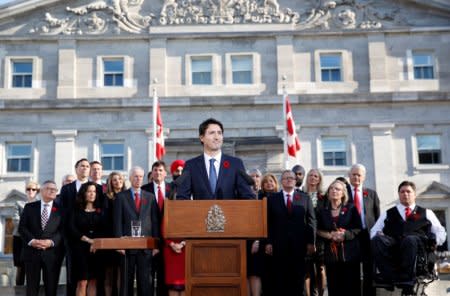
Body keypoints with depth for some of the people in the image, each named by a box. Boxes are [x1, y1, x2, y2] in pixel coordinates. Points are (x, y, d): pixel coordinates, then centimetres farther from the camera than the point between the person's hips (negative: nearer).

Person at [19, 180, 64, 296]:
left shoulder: (60, 209, 7)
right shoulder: (29, 207, 9)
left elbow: (63, 230, 0)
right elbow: (22, 227, 3)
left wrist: (51, 242, -16)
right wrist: (32, 240, -13)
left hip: (52, 253, 0)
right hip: (32, 251, 0)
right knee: (31, 286, 5)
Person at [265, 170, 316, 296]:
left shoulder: (305, 198, 7)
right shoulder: (272, 199, 7)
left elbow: (311, 220, 4)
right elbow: (269, 223, 4)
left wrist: (310, 242, -2)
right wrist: (268, 242, -3)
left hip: (299, 244, 1)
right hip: (279, 244, 0)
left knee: (298, 277, 5)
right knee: (280, 278, 3)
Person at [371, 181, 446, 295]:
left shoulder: (426, 213, 28)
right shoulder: (388, 214, 29)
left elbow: (440, 232, 22)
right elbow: (374, 231, 20)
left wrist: (435, 239, -1)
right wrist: (378, 236, -5)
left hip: (418, 245, -1)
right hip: (392, 248, 1)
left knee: (410, 240, -39)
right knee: (377, 240, -33)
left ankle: (406, 282, -32)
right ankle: (395, 277, -33)